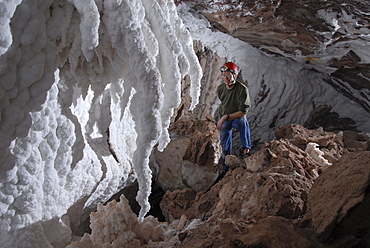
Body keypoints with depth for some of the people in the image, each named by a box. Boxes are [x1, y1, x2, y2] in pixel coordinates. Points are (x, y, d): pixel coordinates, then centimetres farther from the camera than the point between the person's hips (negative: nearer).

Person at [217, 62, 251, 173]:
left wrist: (226, 117, -30)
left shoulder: (242, 89, -22)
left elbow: (243, 112, -26)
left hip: (237, 118, -4)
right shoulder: (220, 89, -5)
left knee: (243, 121, -41)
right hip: (223, 120, 4)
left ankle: (245, 149, -33)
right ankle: (227, 172, 17)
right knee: (225, 148, 2)